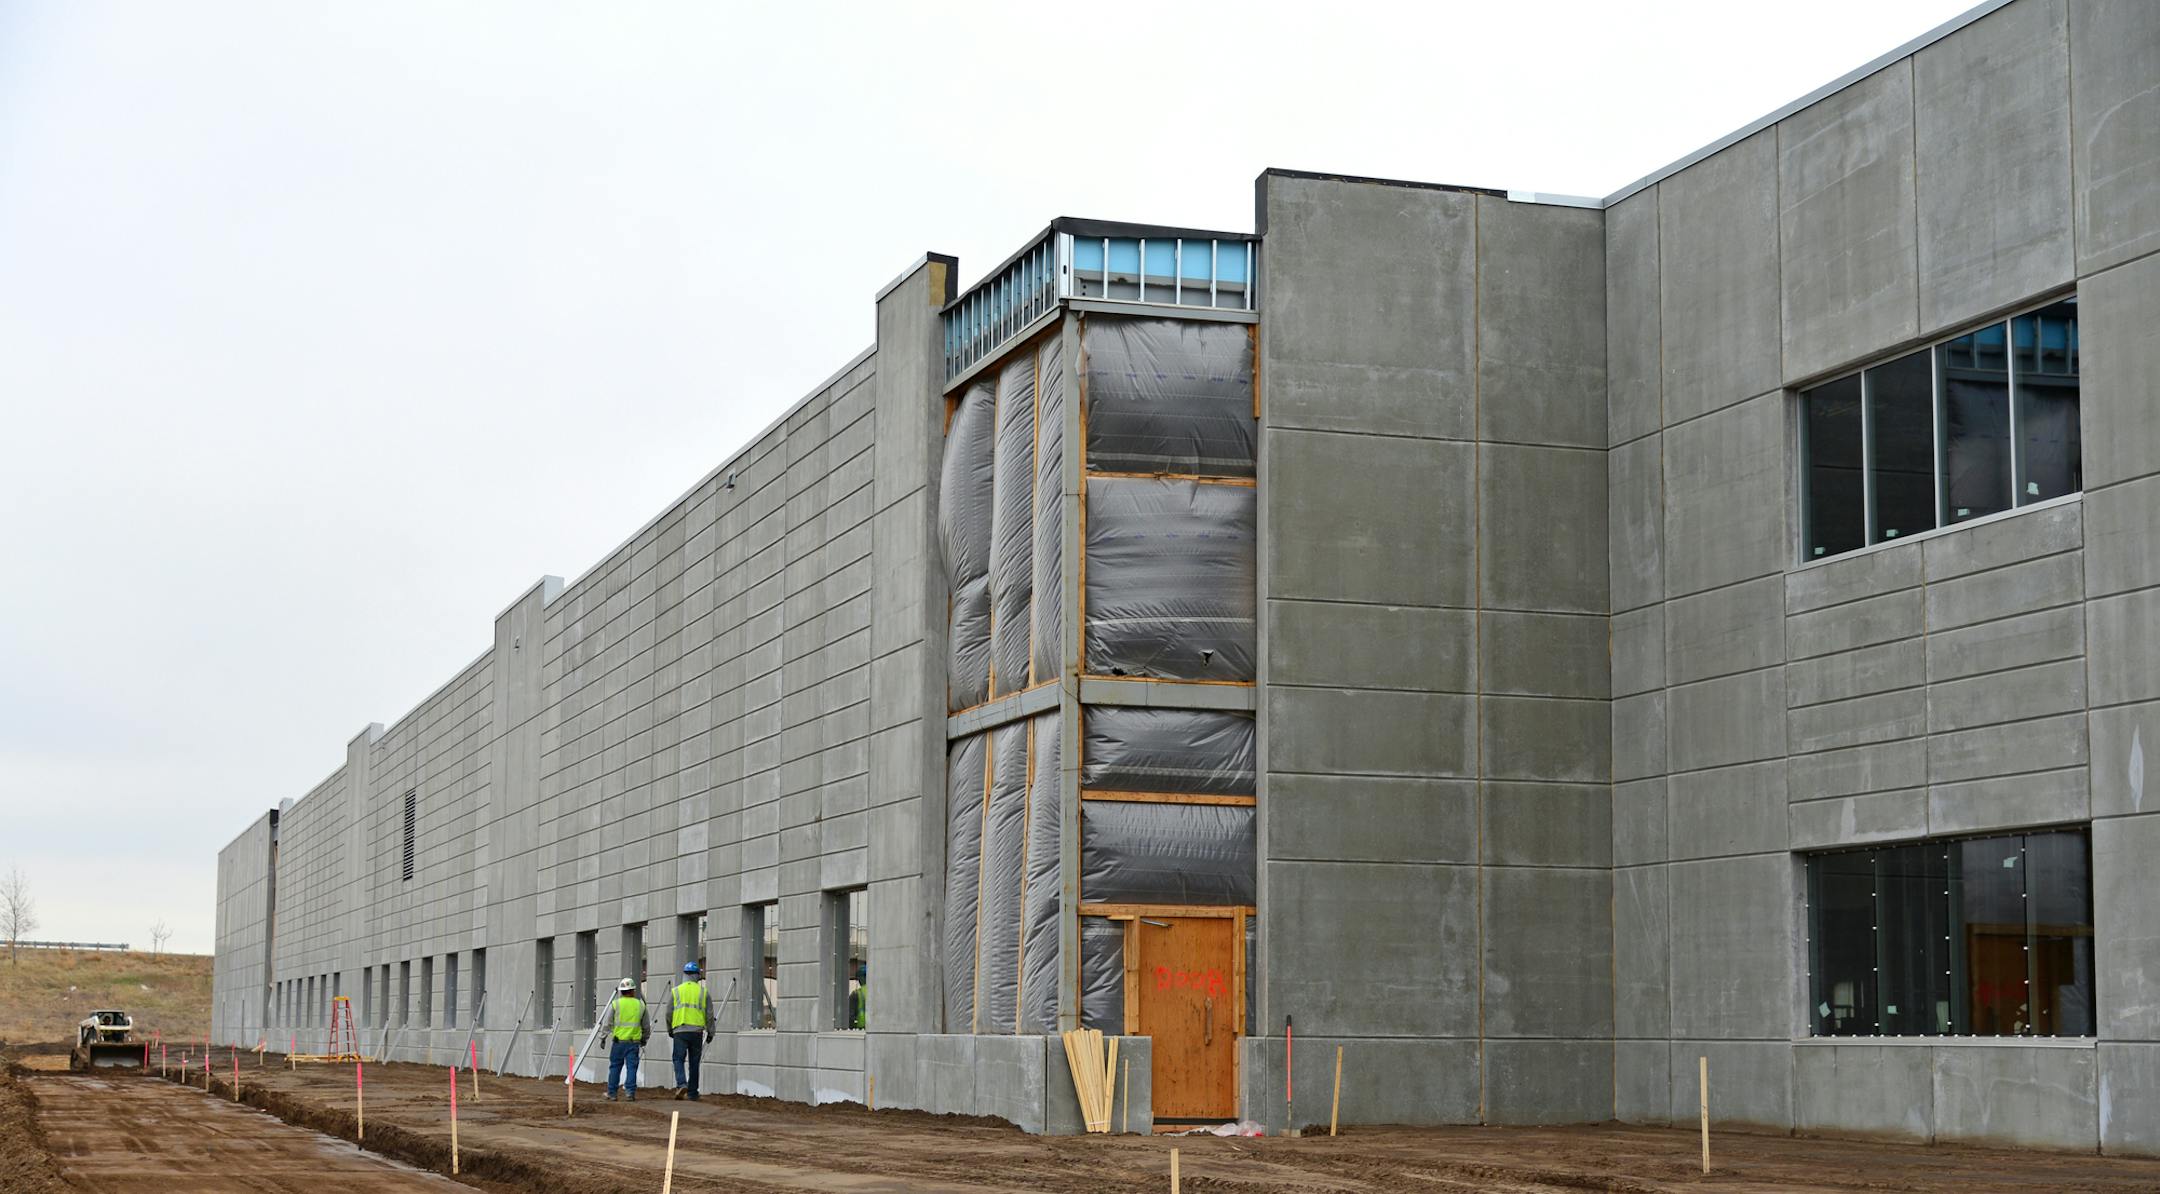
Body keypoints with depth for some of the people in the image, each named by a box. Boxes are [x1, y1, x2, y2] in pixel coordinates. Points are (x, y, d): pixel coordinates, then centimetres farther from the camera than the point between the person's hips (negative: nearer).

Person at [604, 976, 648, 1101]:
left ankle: (612, 1094, 11)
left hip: (619, 1041, -1)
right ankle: (630, 1091, -8)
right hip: (634, 1041, 1)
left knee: (615, 1067, 7)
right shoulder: (640, 1005, 6)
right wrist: (644, 1039, 27)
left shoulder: (616, 1004, 0)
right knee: (632, 1067, 1)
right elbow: (645, 1025, 14)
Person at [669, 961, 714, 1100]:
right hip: (697, 1031, 1)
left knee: (679, 1060, 1)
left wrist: (670, 1030, 21)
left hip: (680, 1031, -1)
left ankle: (681, 1084, -24)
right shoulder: (704, 992, 6)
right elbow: (709, 1015, 6)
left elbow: (669, 1013, 8)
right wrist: (710, 1032, 14)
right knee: (694, 1063, 8)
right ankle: (692, 1093, 10)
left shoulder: (675, 991, 6)